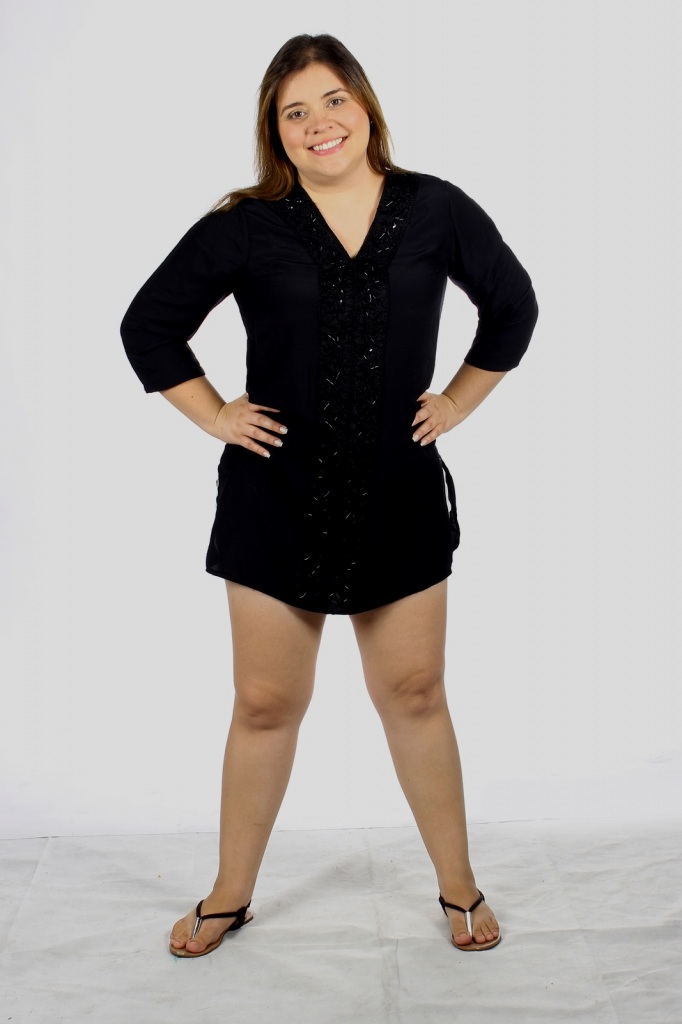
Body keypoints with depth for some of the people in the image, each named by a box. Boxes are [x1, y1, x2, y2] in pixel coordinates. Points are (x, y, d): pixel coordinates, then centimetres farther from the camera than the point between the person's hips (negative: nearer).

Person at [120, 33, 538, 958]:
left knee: (414, 697, 11)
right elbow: (149, 325, 4)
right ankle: (231, 897, 28)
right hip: (276, 498, 0)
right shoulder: (245, 227, -4)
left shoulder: (435, 211, 0)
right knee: (266, 707, 8)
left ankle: (459, 887, 29)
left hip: (400, 496, 1)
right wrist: (214, 416, -1)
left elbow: (514, 305, 13)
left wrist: (459, 401, 8)